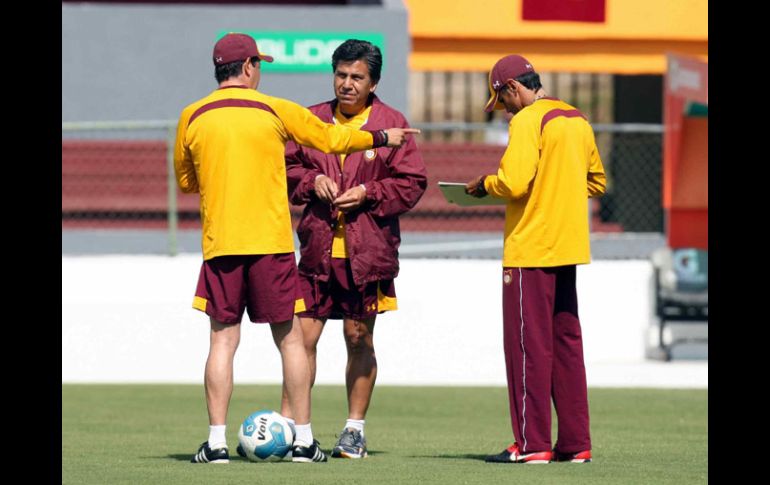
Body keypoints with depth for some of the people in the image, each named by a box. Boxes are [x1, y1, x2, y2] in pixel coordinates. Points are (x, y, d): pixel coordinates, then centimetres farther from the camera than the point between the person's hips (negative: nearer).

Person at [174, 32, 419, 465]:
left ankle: (217, 441, -3)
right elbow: (331, 138, 13)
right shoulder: (274, 111, 0)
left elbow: (185, 181, 16)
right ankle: (304, 440, 7)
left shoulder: (192, 118, 4)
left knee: (223, 339, 4)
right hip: (271, 243, -1)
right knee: (290, 339, 7)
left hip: (220, 245, 1)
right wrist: (382, 138, 28)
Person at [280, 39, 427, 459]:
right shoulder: (311, 121, 8)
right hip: (318, 249, 2)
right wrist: (312, 181, -6)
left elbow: (412, 183, -1)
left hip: (367, 250, -2)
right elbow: (288, 168, 15)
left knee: (359, 338, 6)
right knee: (303, 336, -2)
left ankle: (355, 429, 17)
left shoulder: (391, 124, 0)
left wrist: (368, 193, -13)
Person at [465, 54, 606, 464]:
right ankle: (575, 443, 11)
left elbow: (513, 182, -22)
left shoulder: (528, 121, -12)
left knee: (528, 343, -4)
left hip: (531, 249, -8)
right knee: (566, 343, 11)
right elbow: (596, 181, 21)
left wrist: (484, 185, -4)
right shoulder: (577, 120, 14)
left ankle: (532, 443, -4)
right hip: (568, 248, 8)